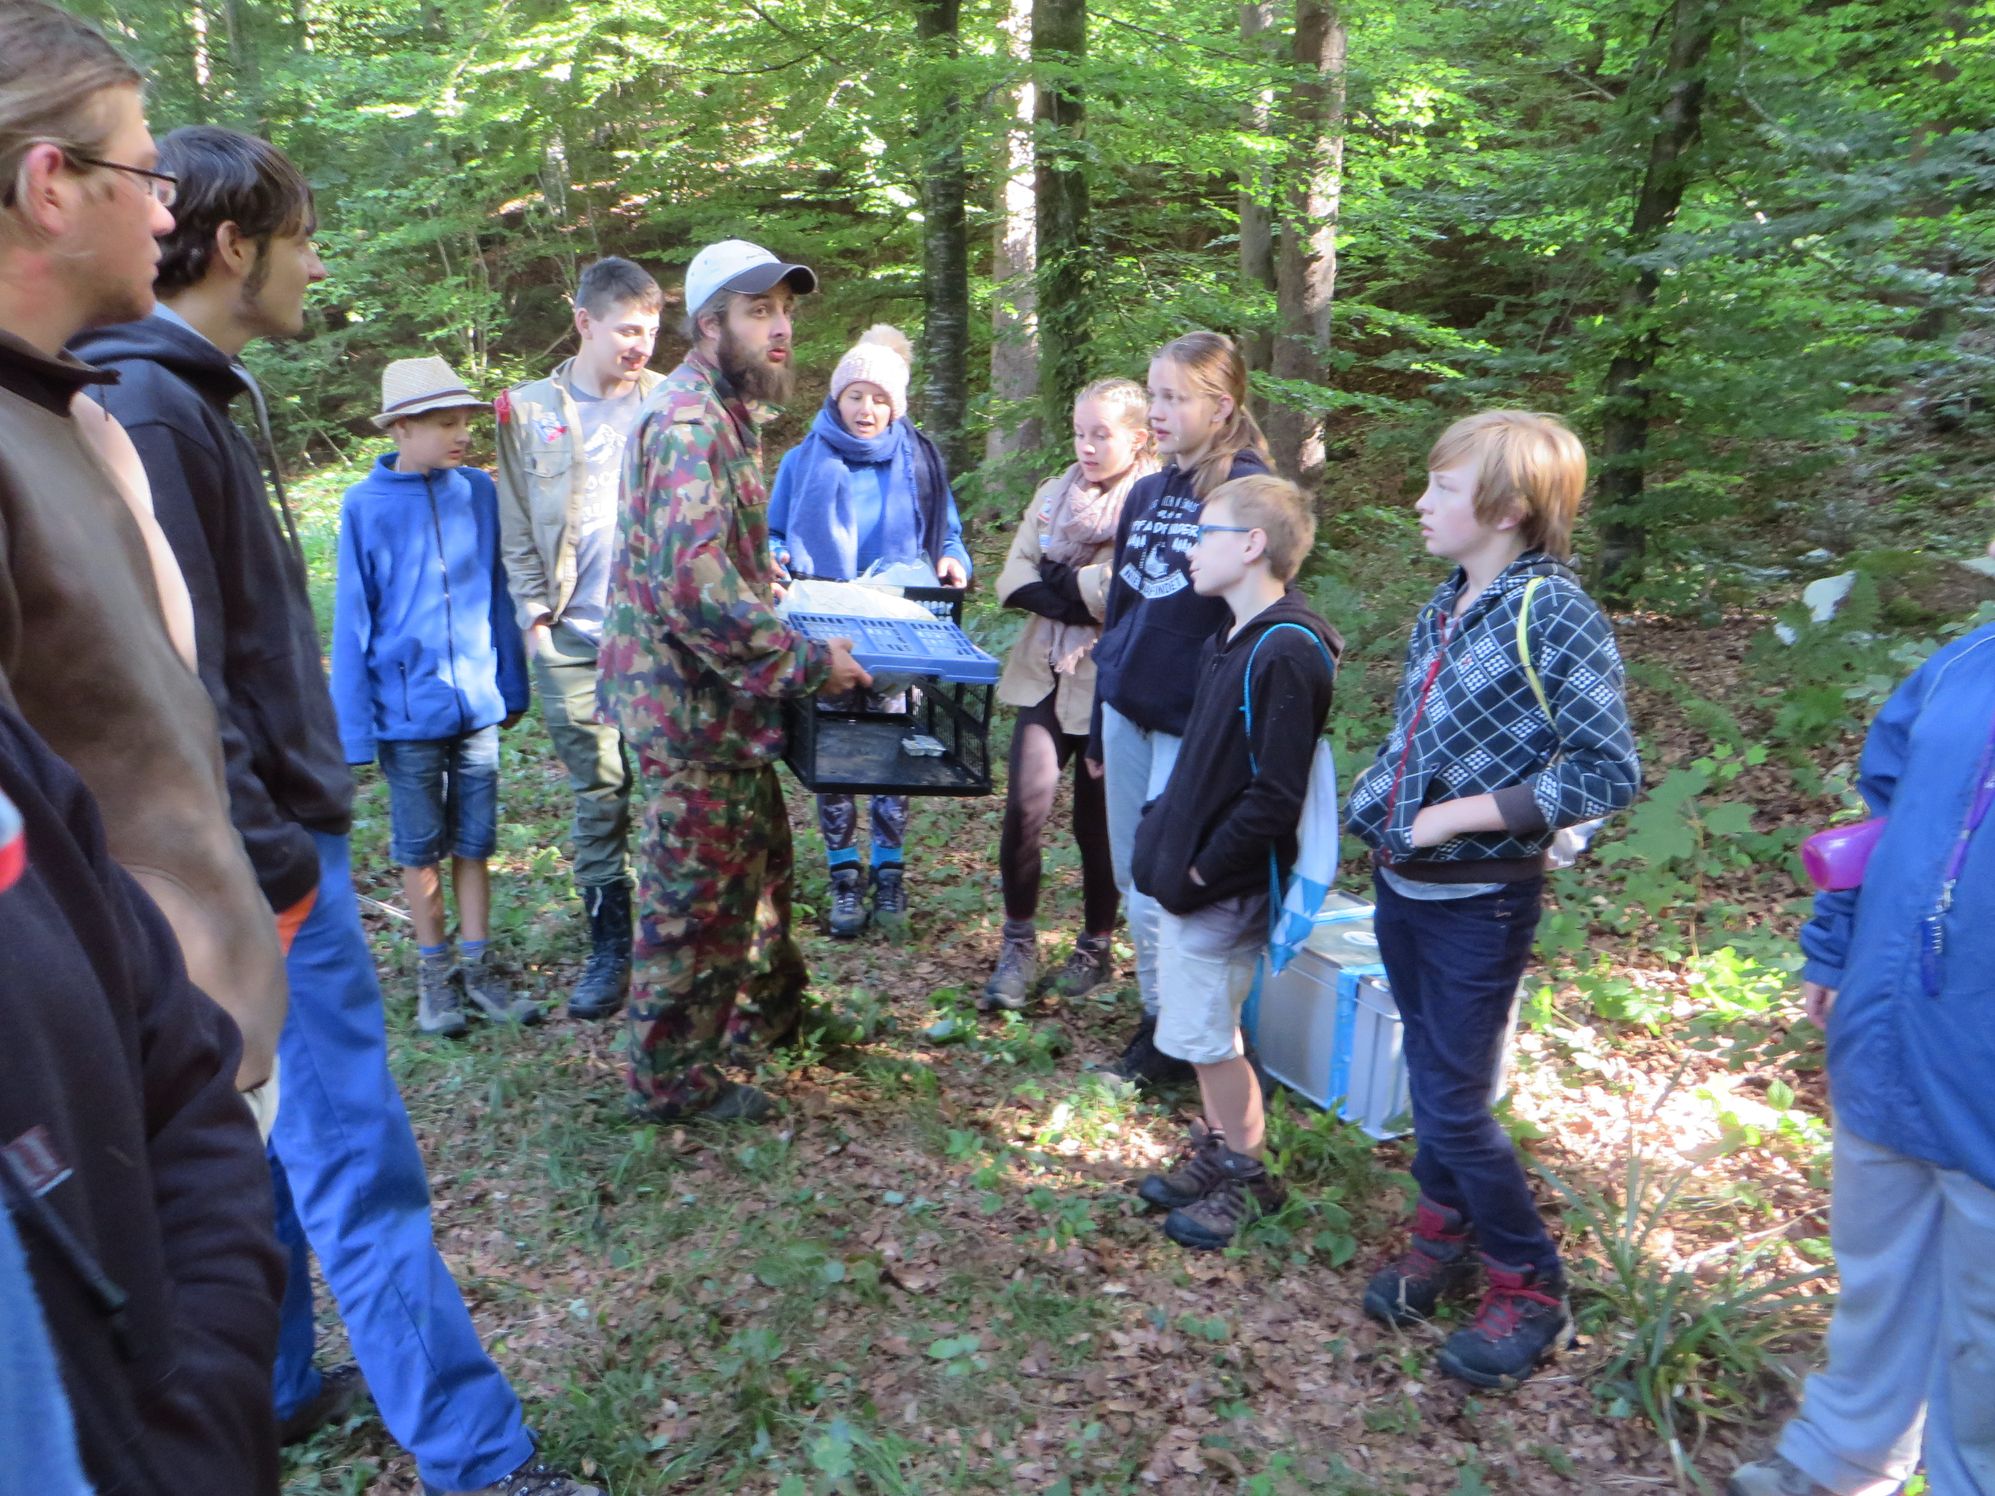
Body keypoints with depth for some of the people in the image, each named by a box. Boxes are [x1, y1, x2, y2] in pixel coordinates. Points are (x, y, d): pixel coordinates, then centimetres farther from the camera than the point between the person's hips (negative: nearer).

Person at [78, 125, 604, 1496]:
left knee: (270, 1145, 19)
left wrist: (282, 833, 19)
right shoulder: (147, 409, -16)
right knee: (362, 1176, -3)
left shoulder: (195, 398, 14)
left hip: (277, 831, 10)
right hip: (263, 857, -10)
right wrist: (264, 862, -20)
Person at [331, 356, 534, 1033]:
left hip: (477, 701, 2)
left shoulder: (479, 492, -1)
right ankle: (435, 972, 26)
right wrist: (355, 722, -5)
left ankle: (477, 967, 23)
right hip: (408, 710, -2)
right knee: (420, 847, 11)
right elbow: (353, 621, -4)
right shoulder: (366, 505, -7)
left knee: (475, 842, 10)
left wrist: (511, 686, 9)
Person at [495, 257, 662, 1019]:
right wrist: (536, 614, 0)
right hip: (573, 640, 1)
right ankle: (609, 949, 17)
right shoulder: (528, 412, 8)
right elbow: (518, 531, 10)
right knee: (597, 796, 6)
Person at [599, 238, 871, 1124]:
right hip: (693, 698, -10)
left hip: (721, 695, 10)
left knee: (759, 857, 23)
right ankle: (673, 1077, 19)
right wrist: (809, 665, -24)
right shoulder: (688, 424, -21)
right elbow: (700, 589, -30)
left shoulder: (726, 414, 14)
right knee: (695, 889, 3)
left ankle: (766, 1015, 43)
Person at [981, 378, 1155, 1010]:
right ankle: (1018, 945, 4)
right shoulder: (1053, 494, 12)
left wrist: (1057, 583, -9)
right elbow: (1014, 578, 5)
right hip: (1044, 674, 4)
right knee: (1026, 804, -11)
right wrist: (1081, 597, -12)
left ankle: (1095, 947, 27)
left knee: (1097, 821, 8)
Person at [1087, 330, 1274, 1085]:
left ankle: (1174, 1031, 18)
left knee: (1158, 889, -2)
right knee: (1133, 879, 13)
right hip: (1128, 707, 7)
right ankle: (1158, 1016, 29)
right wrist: (1099, 727, 17)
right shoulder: (1146, 493, 10)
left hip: (1193, 720, -7)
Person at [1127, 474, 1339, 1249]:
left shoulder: (1285, 651, -22)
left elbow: (1275, 795, -24)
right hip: (1188, 870, 9)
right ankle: (1214, 1156, 35)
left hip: (1222, 888, -9)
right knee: (1201, 1030, 19)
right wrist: (1166, 834, 8)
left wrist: (1203, 867, -17)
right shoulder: (1231, 639, 8)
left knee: (1203, 1035, 3)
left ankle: (1249, 1178, 21)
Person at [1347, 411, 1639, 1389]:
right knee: (1429, 1074, 19)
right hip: (1403, 885, 7)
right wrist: (1377, 801, 4)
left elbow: (1608, 774, -19)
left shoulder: (1557, 617, -18)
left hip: (1480, 900, -7)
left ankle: (1530, 1288, 22)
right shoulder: (1445, 607, 5)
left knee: (1455, 1102, 1)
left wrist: (1462, 814, -21)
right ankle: (1445, 1231, 38)